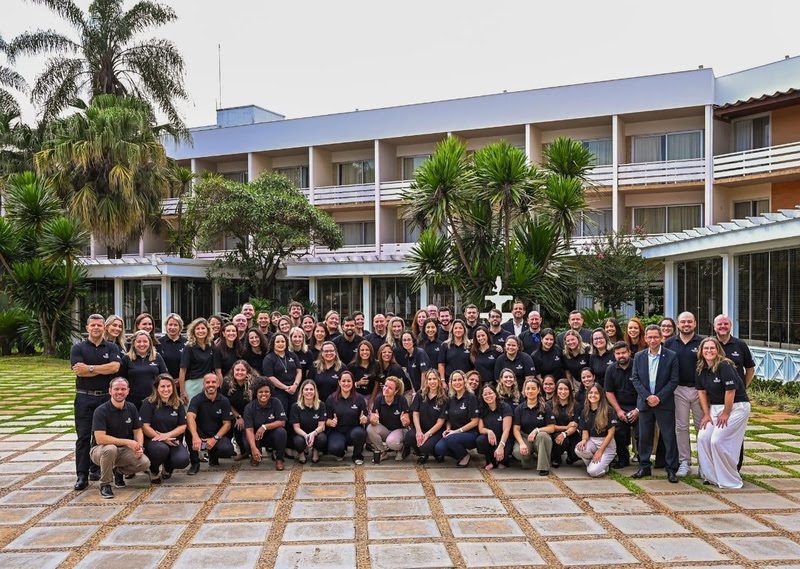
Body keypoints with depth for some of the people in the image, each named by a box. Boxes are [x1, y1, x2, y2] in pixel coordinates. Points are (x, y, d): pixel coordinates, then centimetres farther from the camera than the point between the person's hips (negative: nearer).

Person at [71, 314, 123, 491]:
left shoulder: (112, 347, 7)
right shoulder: (78, 348, 4)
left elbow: (115, 367, -12)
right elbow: (79, 370, -12)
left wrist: (90, 368, -13)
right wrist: (104, 369, -9)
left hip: (106, 397, 1)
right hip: (84, 398, -1)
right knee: (83, 436, -3)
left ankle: (96, 470, 20)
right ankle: (82, 475, -2)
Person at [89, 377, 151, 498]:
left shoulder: (131, 408, 1)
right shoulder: (101, 411, -17)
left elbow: (138, 430, 6)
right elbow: (100, 438, -25)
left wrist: (139, 447, -15)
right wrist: (127, 442, -26)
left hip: (124, 450, 5)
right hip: (100, 450, -4)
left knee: (144, 463, -20)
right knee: (110, 449, -39)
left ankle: (119, 471, 12)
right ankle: (105, 484, -16)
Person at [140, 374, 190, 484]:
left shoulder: (178, 404, 7)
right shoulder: (148, 403, -4)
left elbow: (182, 427, 4)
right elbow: (145, 427, -10)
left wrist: (167, 435, -13)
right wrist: (160, 437, -18)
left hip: (172, 440, 3)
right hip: (152, 439, -3)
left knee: (183, 460, -26)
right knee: (161, 449, -38)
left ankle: (167, 467, 14)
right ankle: (154, 470, -2)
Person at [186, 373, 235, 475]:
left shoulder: (224, 401, -3)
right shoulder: (197, 399, -10)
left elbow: (227, 424, -5)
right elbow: (190, 417, -29)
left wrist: (215, 439, -22)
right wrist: (195, 437, -47)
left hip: (217, 435, 1)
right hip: (200, 435, -1)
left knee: (227, 449, -30)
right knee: (189, 428, -32)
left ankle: (213, 455, 10)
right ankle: (195, 463, -15)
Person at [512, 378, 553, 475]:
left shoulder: (545, 407, -1)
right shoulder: (519, 408, 3)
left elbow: (551, 428, -5)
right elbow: (516, 429, -2)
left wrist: (537, 430, -22)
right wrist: (522, 443, -20)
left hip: (541, 438, -1)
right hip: (524, 437, 1)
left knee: (542, 435, -37)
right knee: (518, 452, -33)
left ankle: (543, 466, -21)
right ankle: (531, 459, 4)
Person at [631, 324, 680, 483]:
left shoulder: (671, 356, -4)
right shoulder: (638, 356, 5)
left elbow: (673, 381, -6)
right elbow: (635, 379, 3)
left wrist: (659, 397, -13)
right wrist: (648, 396, -9)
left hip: (664, 403, -3)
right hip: (645, 402, 3)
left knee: (669, 437, 0)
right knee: (644, 437, 8)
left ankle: (671, 469, 10)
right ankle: (644, 466, 20)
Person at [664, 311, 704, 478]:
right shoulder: (669, 343, 5)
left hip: (699, 389, -1)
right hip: (679, 390, 2)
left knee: (701, 426, 5)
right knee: (681, 427, 5)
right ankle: (684, 462, 13)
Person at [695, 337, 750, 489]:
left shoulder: (724, 366, -19)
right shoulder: (701, 369, 4)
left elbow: (730, 390, -20)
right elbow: (702, 392, 8)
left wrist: (725, 414, -14)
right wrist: (706, 414, 4)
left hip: (736, 407, -7)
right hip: (715, 408, 7)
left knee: (718, 441, -13)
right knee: (703, 437, -3)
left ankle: (730, 481, 4)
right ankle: (712, 476, 12)